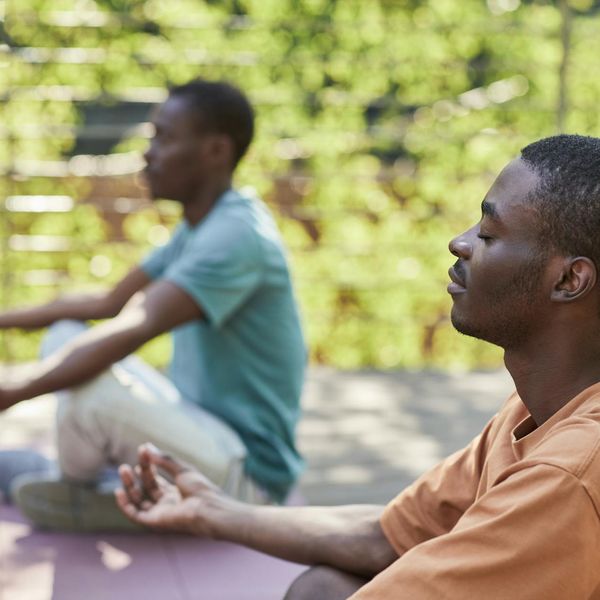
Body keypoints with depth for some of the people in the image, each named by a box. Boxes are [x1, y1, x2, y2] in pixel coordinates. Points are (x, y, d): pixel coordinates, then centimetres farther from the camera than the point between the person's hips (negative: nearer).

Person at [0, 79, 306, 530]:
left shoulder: (238, 234, -23)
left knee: (92, 384, -31)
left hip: (247, 473, -10)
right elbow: (108, 304, 16)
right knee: (66, 339, 10)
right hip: (207, 430, 10)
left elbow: (136, 328, -36)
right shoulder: (199, 227, 10)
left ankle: (80, 494, 0)